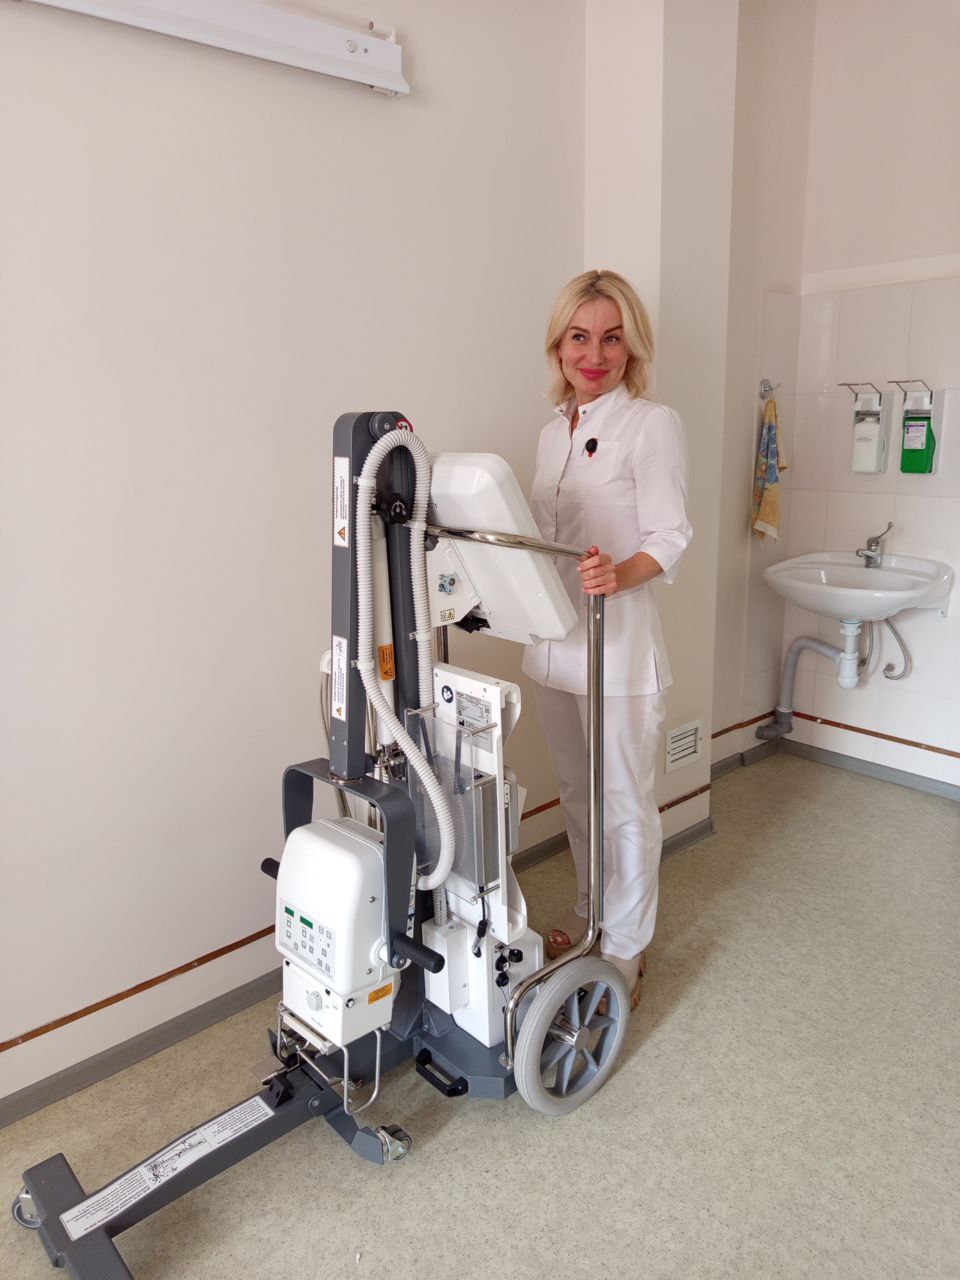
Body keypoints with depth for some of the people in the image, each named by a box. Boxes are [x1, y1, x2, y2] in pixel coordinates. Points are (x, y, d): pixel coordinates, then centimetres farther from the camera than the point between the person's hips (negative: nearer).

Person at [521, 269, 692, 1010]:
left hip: (618, 642, -7)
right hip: (554, 637, 7)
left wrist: (619, 574, -34)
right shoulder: (553, 432, 13)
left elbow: (669, 540, -16)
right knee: (577, 793, 19)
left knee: (624, 801, 4)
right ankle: (592, 914, 39)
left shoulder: (653, 425, -8)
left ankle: (625, 949, 23)